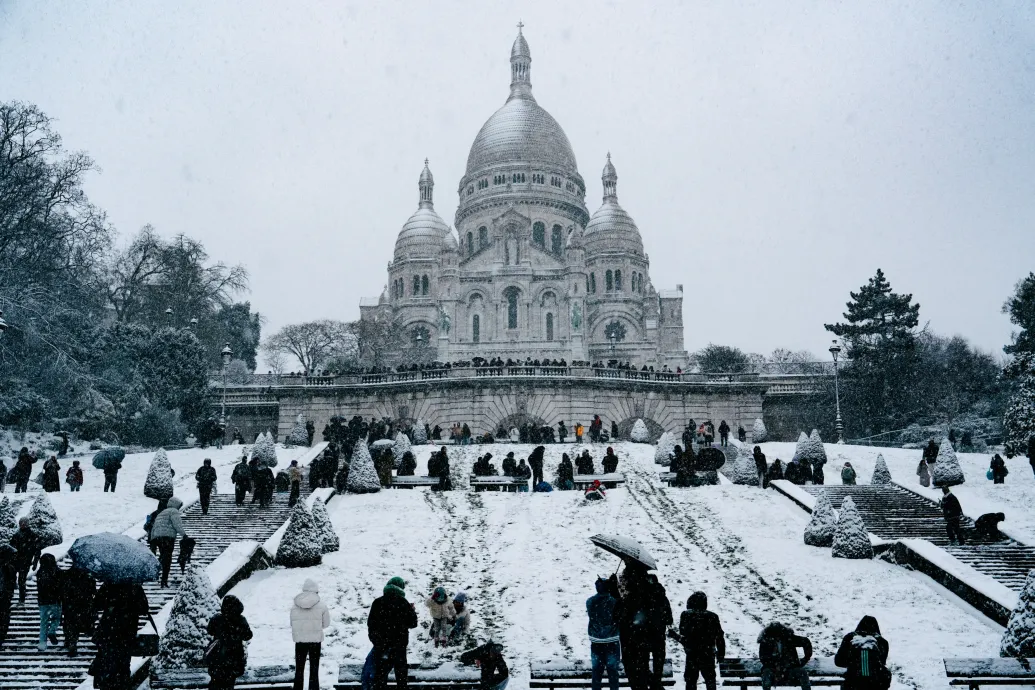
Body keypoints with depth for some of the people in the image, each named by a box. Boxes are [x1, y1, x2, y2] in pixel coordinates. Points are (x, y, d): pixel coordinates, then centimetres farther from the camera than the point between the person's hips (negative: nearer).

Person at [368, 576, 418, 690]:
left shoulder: (377, 602, -3)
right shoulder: (404, 603, -9)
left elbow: (370, 622, 2)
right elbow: (412, 623, -4)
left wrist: (373, 638, 14)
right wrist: (412, 611, 13)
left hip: (380, 644, 1)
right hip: (399, 643, -1)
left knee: (380, 671, 9)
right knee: (401, 671, 13)